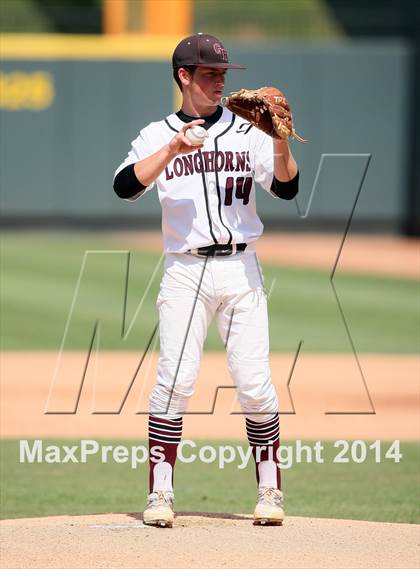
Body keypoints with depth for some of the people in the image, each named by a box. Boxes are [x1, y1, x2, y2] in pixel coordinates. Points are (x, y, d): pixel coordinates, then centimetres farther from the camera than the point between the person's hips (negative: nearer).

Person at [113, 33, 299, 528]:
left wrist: (279, 139, -17)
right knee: (175, 380, -10)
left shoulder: (247, 132, 10)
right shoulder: (157, 137, 7)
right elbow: (125, 186, -11)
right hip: (185, 271, -1)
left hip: (241, 270, 1)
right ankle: (160, 495, -3)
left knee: (255, 385, -4)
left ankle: (270, 492, 7)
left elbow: (287, 188, -1)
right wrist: (175, 148, -19)